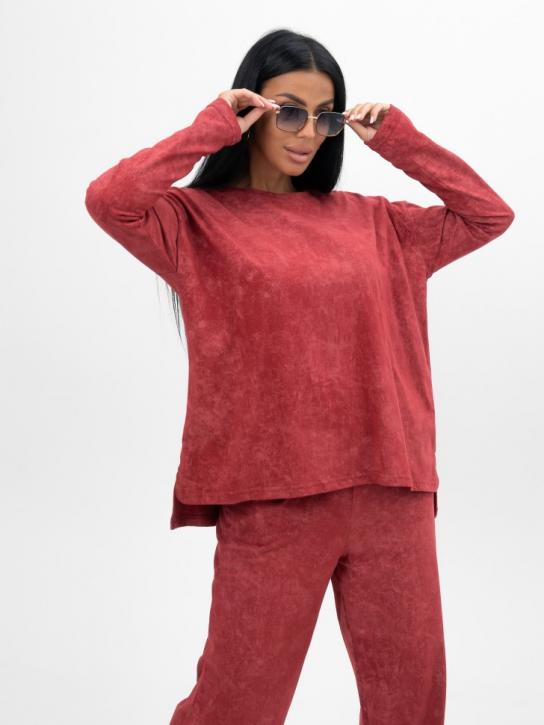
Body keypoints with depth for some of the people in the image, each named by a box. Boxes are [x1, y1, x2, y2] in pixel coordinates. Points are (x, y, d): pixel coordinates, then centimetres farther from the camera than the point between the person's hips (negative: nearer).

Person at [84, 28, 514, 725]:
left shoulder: (368, 220, 14)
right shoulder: (197, 221, 2)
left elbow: (488, 215, 18)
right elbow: (108, 199, -17)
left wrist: (400, 141, 10)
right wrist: (213, 130, -7)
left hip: (390, 491, 4)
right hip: (269, 499, -4)